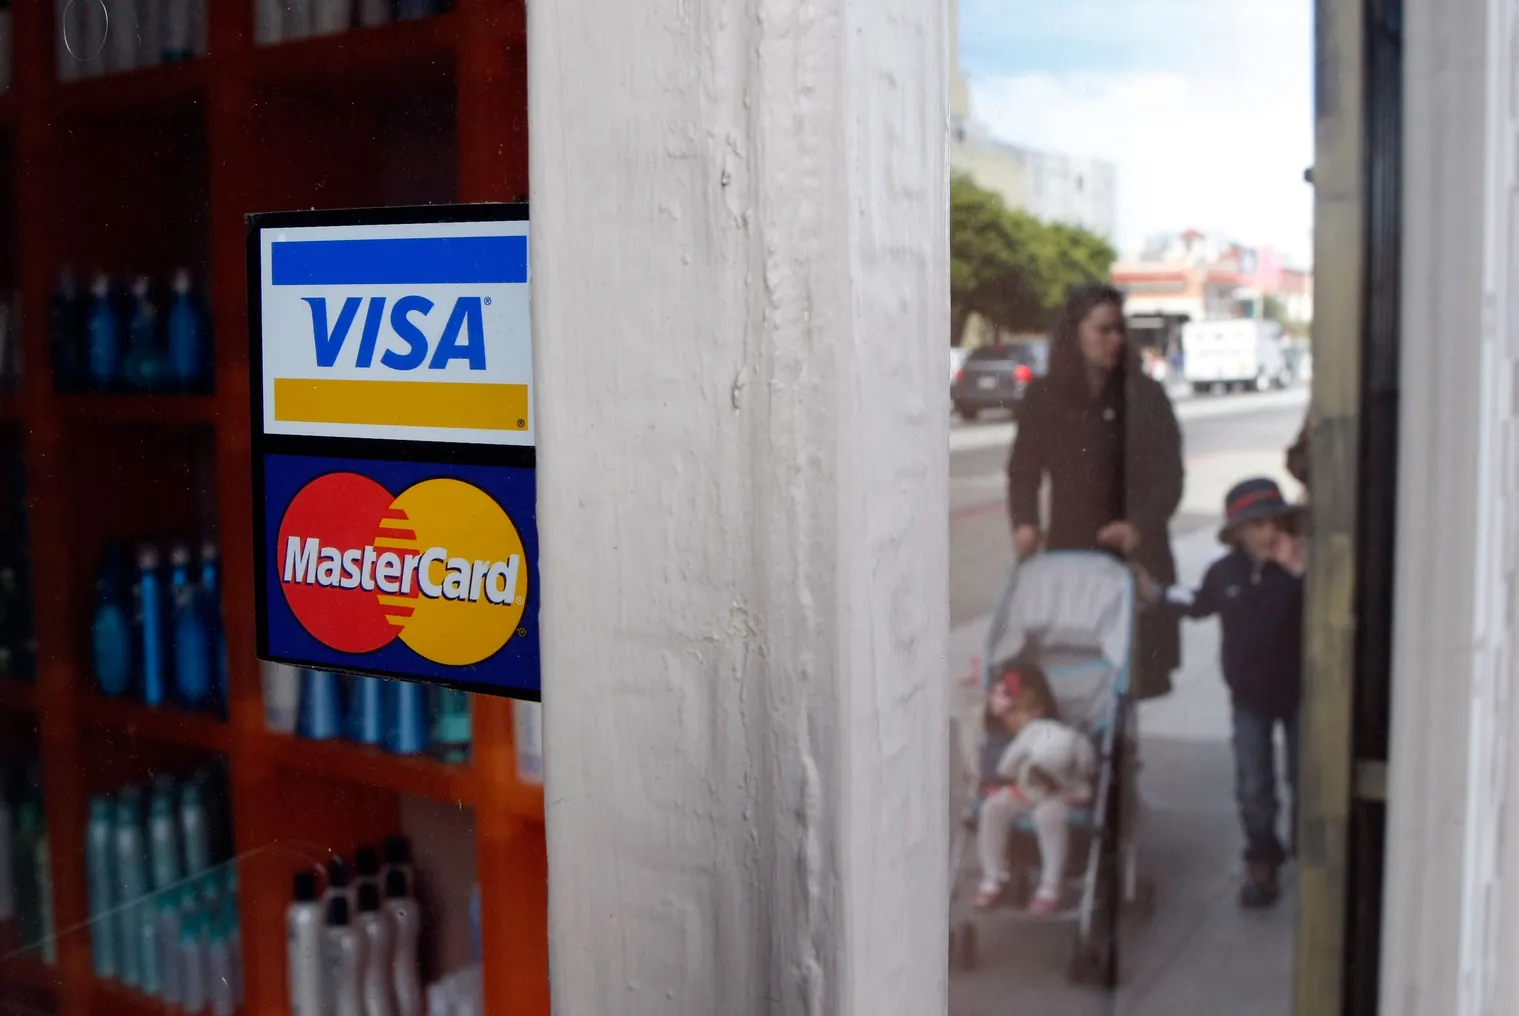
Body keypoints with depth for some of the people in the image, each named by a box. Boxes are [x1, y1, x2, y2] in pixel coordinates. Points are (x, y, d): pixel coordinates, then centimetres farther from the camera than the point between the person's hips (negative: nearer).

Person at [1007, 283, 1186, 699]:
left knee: (1130, 662, -1)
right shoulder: (1044, 396, 3)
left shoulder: (1145, 396, 1)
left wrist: (1139, 526, -17)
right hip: (1068, 552, 0)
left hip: (1134, 555, 0)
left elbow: (1169, 475, -1)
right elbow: (1024, 469, 9)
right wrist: (1025, 523, -9)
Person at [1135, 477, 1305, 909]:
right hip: (1250, 695, 2)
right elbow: (1199, 604, 18)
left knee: (1305, 780, 8)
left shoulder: (1299, 565, -14)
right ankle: (1261, 864, 22)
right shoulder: (1225, 571, -3)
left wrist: (1298, 571, -40)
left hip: (1299, 692, -2)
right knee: (1253, 788, 6)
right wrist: (1156, 594, 15)